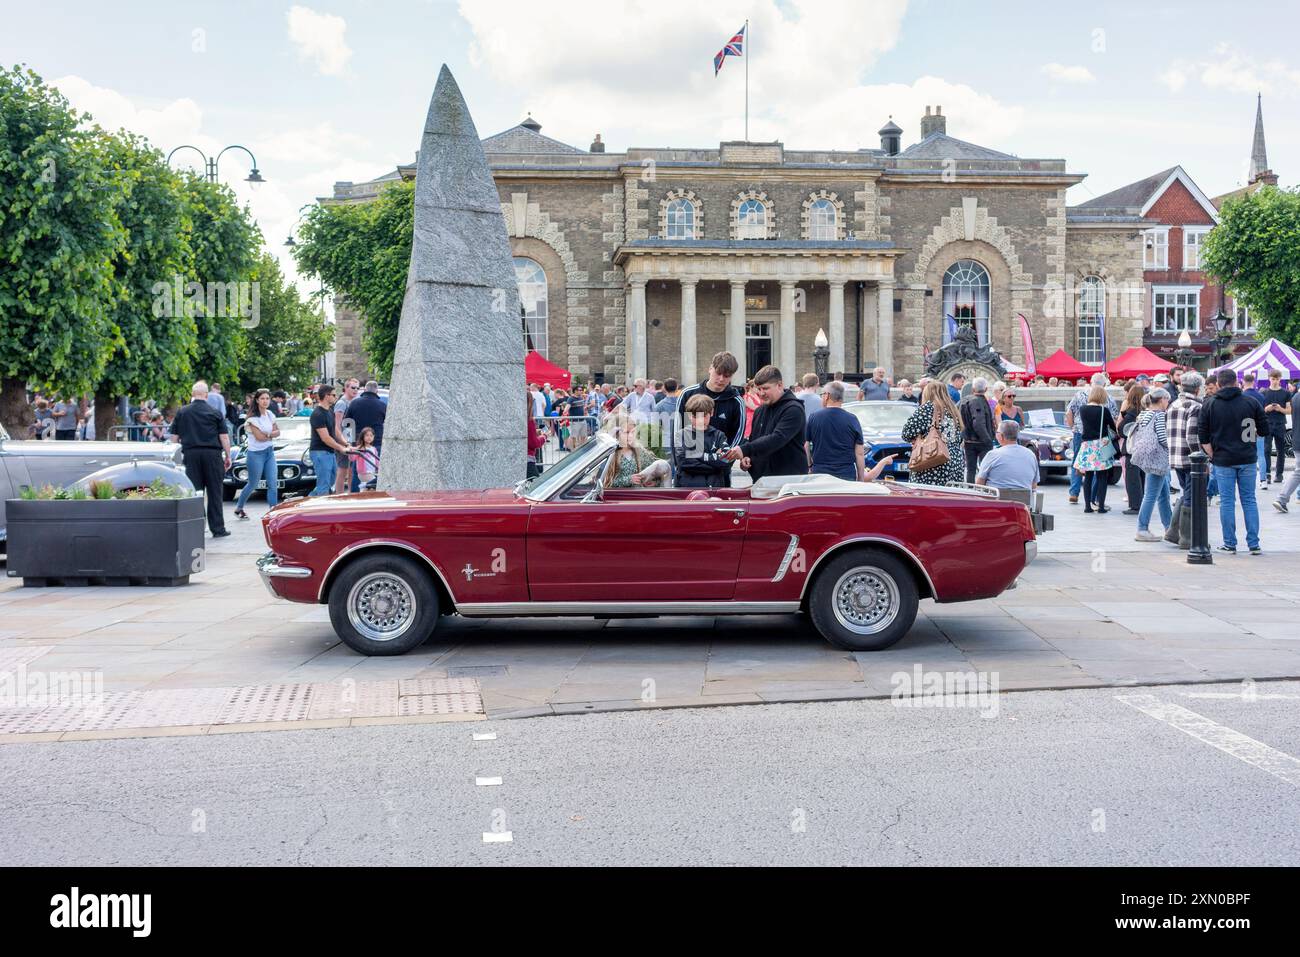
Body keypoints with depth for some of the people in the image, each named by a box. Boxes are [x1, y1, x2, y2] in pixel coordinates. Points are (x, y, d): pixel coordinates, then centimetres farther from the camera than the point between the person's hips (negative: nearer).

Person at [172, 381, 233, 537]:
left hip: (191, 453, 1)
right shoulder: (215, 412, 2)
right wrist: (228, 456, 6)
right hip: (212, 454, -1)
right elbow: (224, 436, -1)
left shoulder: (182, 412, 6)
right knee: (214, 493, 4)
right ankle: (218, 529, 5)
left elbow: (175, 437, 8)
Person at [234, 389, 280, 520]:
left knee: (273, 484, -4)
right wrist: (272, 434, -4)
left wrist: (267, 434, -13)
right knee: (252, 484, 7)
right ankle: (238, 508, 27)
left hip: (269, 452, 6)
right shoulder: (253, 417, -13)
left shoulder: (270, 415, 6)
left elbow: (277, 432, 5)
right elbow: (259, 437, -18)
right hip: (256, 454, -5)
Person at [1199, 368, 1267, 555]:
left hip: (1223, 459, -1)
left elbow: (1203, 436, -3)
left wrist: (1212, 455, 5)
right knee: (1249, 500, 8)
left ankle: (1230, 544, 5)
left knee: (1227, 502, 4)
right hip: (1247, 459, 1)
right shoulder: (1251, 402, -1)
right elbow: (1263, 429, 5)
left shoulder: (1209, 405, -2)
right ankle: (1254, 544, 7)